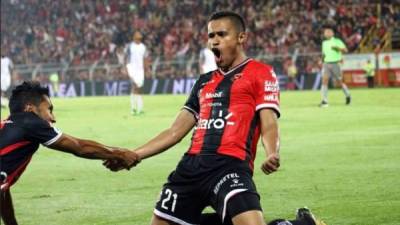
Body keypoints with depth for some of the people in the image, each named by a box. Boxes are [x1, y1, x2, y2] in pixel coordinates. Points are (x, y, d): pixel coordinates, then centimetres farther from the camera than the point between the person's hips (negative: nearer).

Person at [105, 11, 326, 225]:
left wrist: (272, 155, -25)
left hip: (230, 165, -6)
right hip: (191, 166, 6)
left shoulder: (260, 73, 8)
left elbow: (268, 124, -4)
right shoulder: (204, 82, 24)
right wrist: (133, 155, 14)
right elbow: (176, 131, 24)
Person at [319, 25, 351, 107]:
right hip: (326, 63, 4)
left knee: (340, 81, 6)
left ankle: (347, 95, 33)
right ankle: (324, 101, -18)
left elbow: (345, 50, -12)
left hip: (335, 63, -4)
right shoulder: (324, 43, 13)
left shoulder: (337, 41, -3)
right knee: (324, 80, -14)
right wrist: (322, 58, 7)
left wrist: (337, 48, -27)